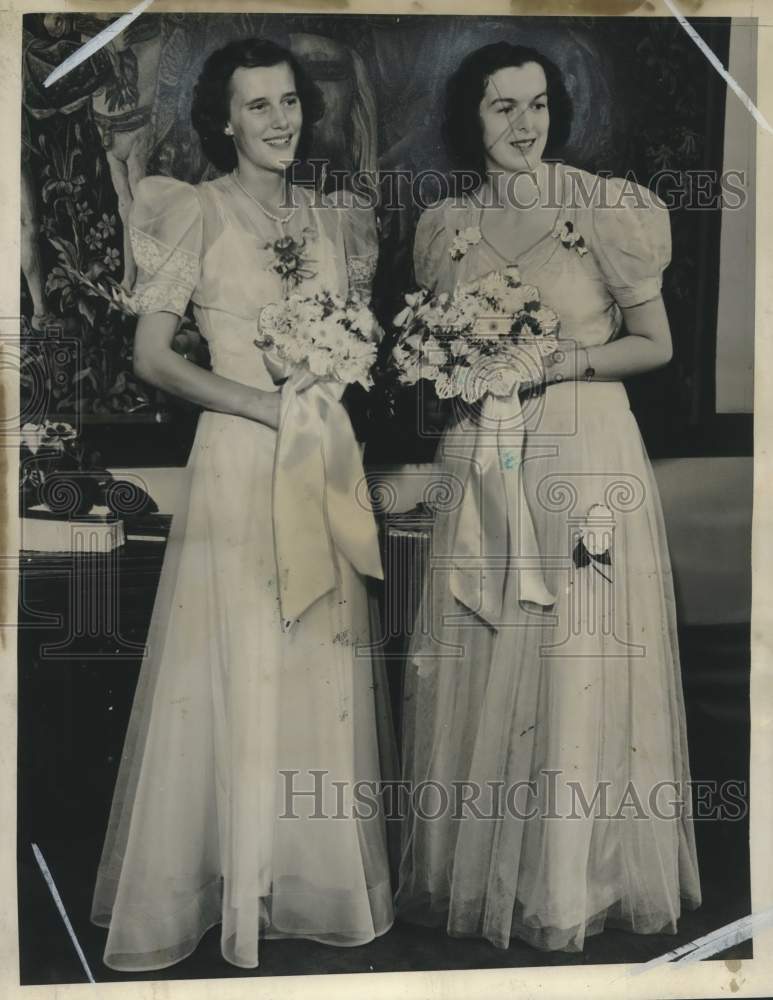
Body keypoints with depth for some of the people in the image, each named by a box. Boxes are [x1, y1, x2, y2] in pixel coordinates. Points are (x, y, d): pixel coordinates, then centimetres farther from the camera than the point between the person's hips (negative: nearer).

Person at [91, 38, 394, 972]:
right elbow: (152, 356, -8)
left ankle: (314, 878, 26)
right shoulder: (195, 212, -2)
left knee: (321, 675, 9)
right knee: (235, 674, 2)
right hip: (238, 463, -5)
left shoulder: (331, 219, 13)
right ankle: (230, 882, 20)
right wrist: (271, 405, -16)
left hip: (325, 465, 5)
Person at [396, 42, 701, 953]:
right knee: (479, 669, 8)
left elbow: (655, 344, 1)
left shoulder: (607, 207, -2)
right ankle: (479, 867, 26)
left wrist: (567, 361, -14)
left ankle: (577, 879, 20)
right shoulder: (445, 223, 8)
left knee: (580, 671, 1)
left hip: (586, 459, -3)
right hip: (480, 466, 3)